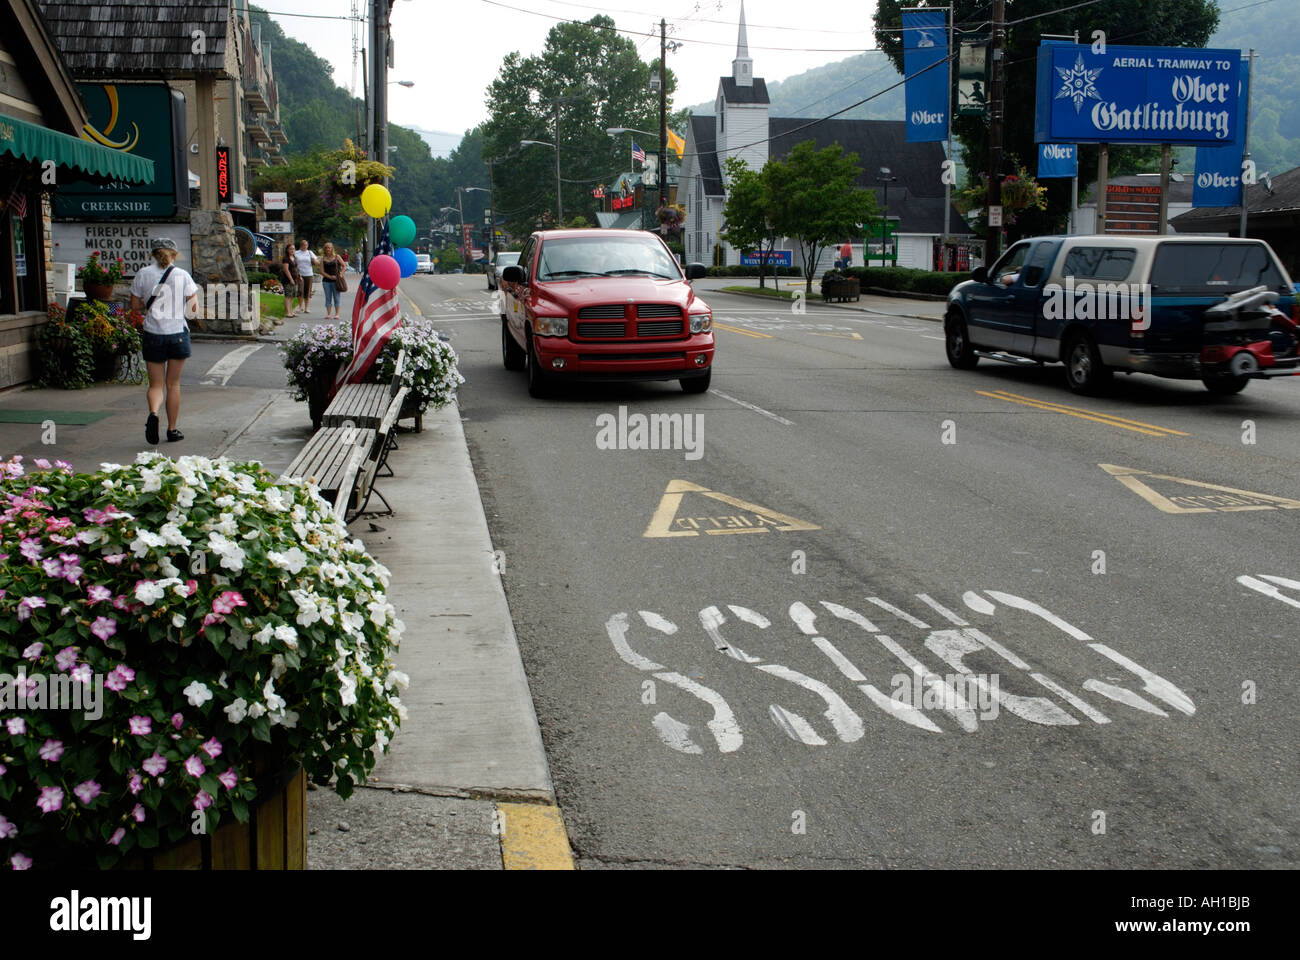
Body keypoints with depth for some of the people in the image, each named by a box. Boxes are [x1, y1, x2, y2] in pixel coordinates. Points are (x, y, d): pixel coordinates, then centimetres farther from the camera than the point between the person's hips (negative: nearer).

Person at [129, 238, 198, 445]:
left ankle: (153, 413, -22)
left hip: (153, 334, 0)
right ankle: (172, 429, 17)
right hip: (178, 333, 0)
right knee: (173, 383, 13)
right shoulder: (182, 276, -4)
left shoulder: (143, 274, -2)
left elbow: (135, 305, 3)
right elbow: (194, 308, -4)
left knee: (156, 384, 8)